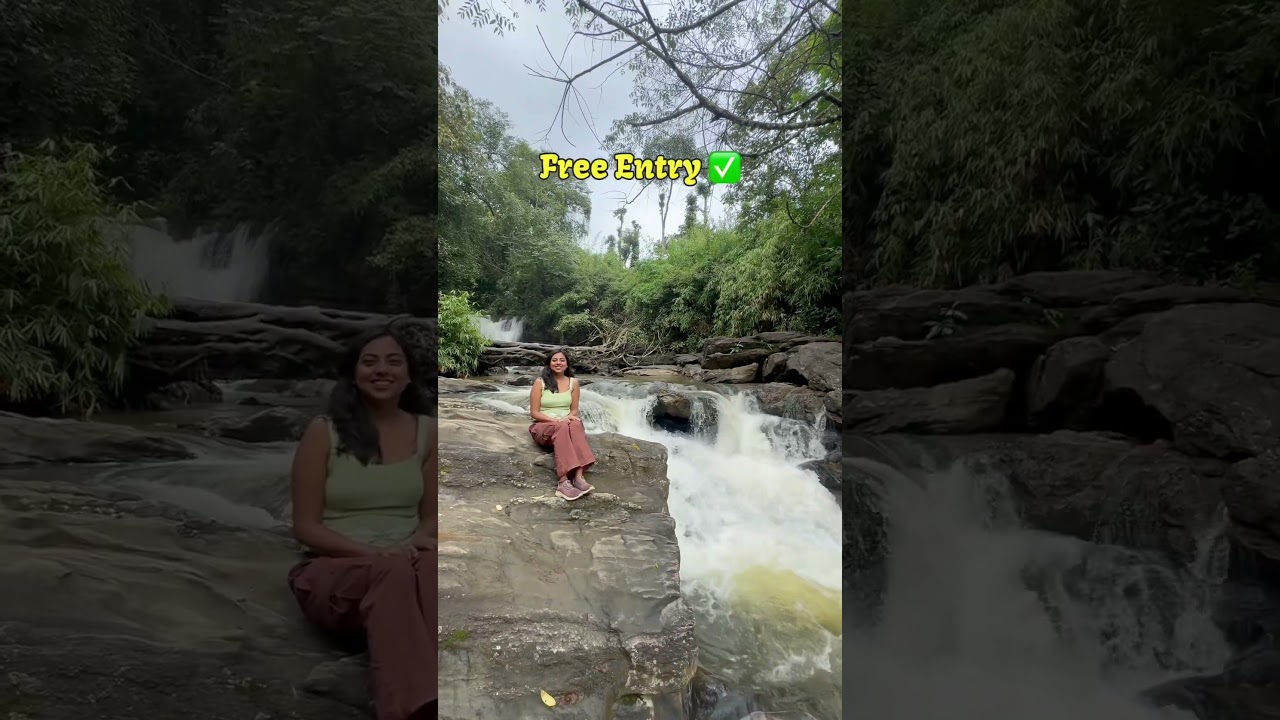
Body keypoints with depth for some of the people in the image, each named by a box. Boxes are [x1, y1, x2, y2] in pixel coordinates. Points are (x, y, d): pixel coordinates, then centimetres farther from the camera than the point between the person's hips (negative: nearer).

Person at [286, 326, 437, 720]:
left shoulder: (427, 431, 8)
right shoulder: (323, 431, -1)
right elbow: (305, 526, -1)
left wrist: (418, 541, -13)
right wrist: (371, 553, -18)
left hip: (404, 566, 2)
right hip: (334, 570, -2)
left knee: (430, 566, -37)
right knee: (394, 573, -39)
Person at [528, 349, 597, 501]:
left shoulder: (573, 382, 9)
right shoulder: (540, 382, -1)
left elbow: (574, 410, 12)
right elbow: (534, 412, -4)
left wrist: (570, 418, -12)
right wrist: (556, 420, -18)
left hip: (567, 425, 3)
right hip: (543, 427, -3)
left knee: (576, 424, -35)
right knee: (562, 428, -38)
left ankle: (578, 475, -50)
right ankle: (564, 480, -50)